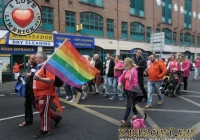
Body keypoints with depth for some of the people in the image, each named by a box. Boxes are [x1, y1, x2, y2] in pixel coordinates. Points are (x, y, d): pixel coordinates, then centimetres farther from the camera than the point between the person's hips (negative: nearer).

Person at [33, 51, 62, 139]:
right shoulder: (40, 66, 12)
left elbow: (51, 80, -30)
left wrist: (39, 79, -41)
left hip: (46, 93, -11)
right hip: (39, 93, 11)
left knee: (44, 112, 0)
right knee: (41, 110, 22)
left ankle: (44, 131, 15)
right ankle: (57, 117, 36)